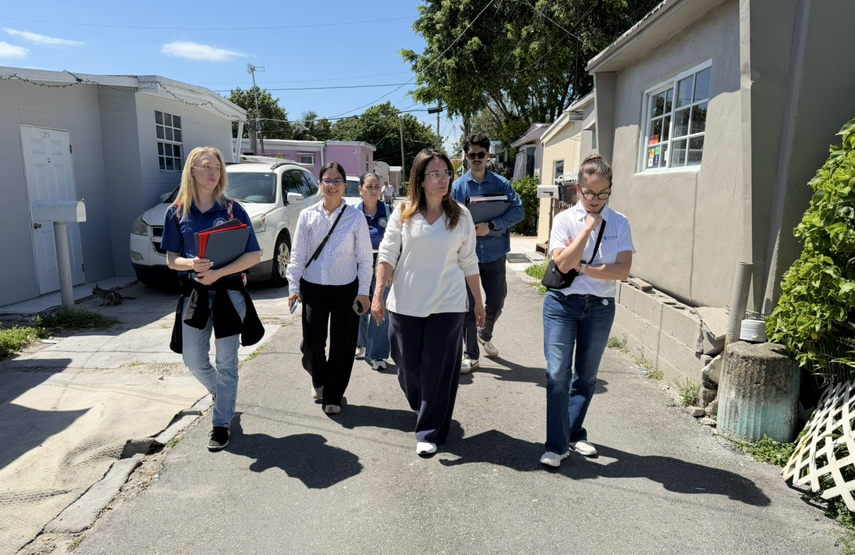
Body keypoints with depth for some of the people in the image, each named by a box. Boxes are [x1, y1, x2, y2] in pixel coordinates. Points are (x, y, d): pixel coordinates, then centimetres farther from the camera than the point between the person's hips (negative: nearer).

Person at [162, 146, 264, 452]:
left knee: (226, 363, 6)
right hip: (194, 295, 3)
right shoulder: (177, 212, 2)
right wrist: (190, 263, -18)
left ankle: (221, 423, 22)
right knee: (194, 361, 10)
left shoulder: (232, 209, -5)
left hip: (229, 294, -2)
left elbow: (254, 255, -9)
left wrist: (218, 272, -20)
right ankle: (219, 392, 42)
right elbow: (171, 259, 4)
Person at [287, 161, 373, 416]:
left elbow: (365, 257, -1)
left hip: (346, 289, -1)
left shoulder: (355, 218, -3)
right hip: (313, 287, 1)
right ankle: (318, 378, 32)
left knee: (342, 344, 4)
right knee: (312, 340, -3)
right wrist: (293, 286, -2)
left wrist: (363, 291, -5)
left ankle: (333, 396, 23)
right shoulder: (307, 216, 1)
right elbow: (298, 254, 4)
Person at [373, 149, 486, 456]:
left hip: (448, 305, 0)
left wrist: (478, 302, 8)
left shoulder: (460, 215, 0)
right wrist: (378, 293, -12)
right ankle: (420, 406, 45)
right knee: (408, 365, 13)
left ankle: (429, 432, 18)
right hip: (405, 304, 1)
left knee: (438, 370, 2)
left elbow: (469, 262, 5)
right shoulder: (403, 212, -1)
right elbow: (387, 255, -3)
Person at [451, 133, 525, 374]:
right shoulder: (457, 187, 1)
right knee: (469, 306, 4)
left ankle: (484, 334, 43)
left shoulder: (501, 183, 0)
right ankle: (471, 355, 17)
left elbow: (518, 211, -9)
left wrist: (491, 226, -20)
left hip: (495, 254, 1)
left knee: (496, 303, 11)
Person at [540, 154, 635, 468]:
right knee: (558, 374, -5)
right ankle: (556, 445, 5)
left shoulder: (619, 223, 0)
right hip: (562, 304, -2)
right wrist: (588, 226, -16)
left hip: (600, 307, 2)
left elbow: (623, 271, -9)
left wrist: (583, 268, -16)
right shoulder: (564, 220, -5)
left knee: (586, 376, 14)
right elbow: (563, 263, -18)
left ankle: (574, 433, 31)